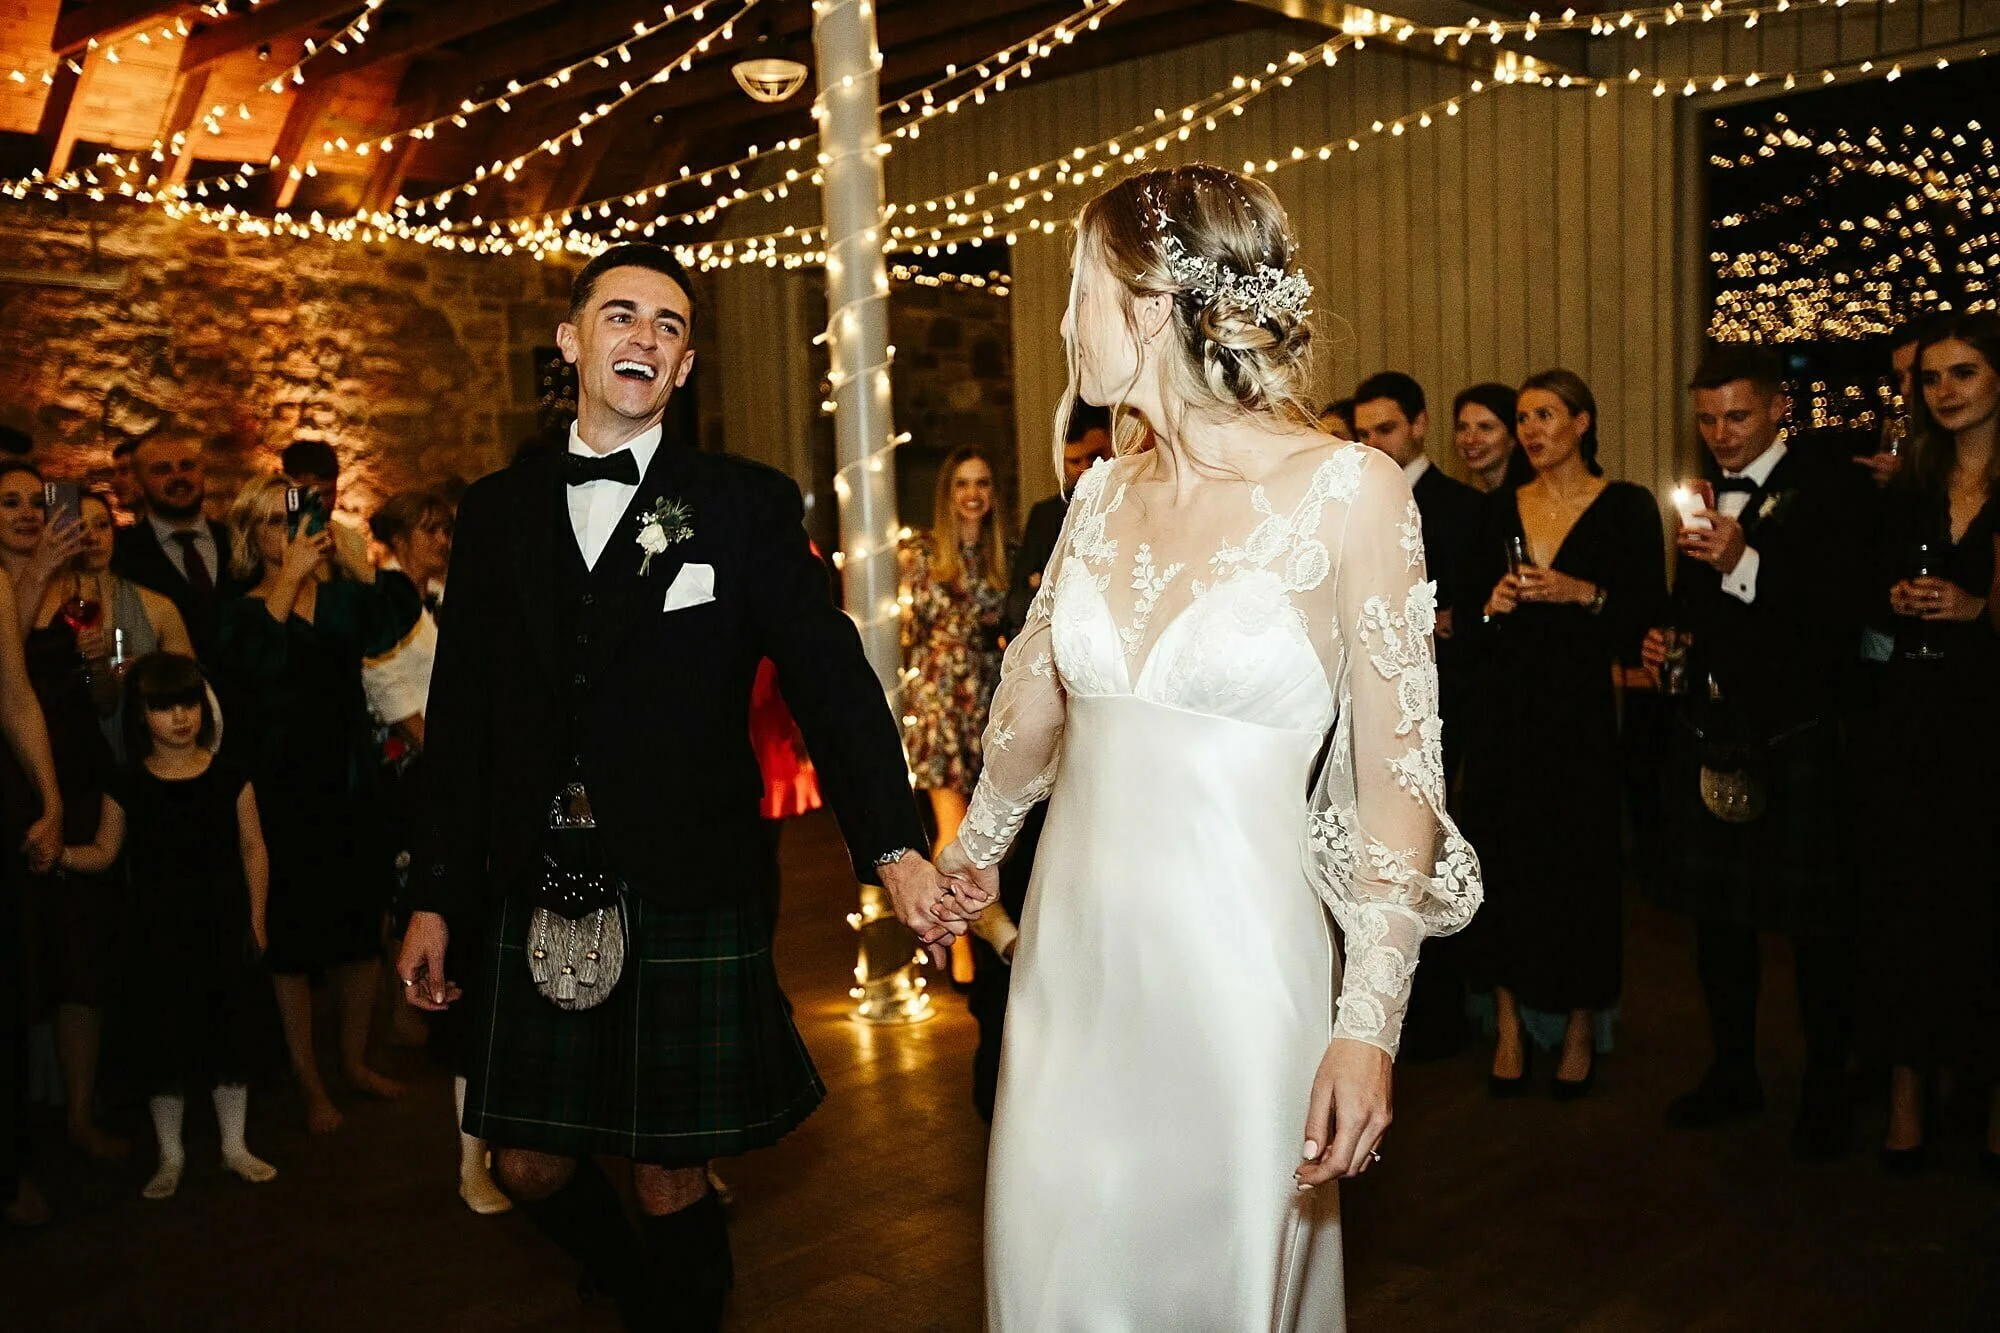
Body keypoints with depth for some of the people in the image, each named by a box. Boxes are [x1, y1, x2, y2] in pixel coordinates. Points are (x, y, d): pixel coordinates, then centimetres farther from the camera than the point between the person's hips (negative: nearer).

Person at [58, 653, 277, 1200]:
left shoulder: (229, 780, -3)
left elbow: (253, 852, 2)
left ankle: (235, 1147, 25)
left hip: (223, 929, 0)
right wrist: (61, 853, -14)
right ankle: (170, 1156, 23)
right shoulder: (128, 788, -2)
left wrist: (255, 917, 1)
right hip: (159, 934, 0)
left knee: (228, 1030, 9)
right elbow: (104, 852, 6)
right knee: (163, 1037, 6)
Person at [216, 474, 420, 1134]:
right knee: (293, 938, 3)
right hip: (283, 792, -4)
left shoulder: (342, 598, 8)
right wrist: (291, 576, -23)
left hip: (351, 786, 4)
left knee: (362, 929, 11)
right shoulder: (241, 613, -2)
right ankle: (309, 1083, 15)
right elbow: (253, 664, -23)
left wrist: (347, 557, -18)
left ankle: (354, 1060, 28)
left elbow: (400, 612, -8)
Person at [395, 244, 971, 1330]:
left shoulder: (749, 506, -1)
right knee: (529, 1164, 14)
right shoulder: (496, 511, 9)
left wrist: (893, 848, -22)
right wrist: (436, 898, 9)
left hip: (687, 899, -3)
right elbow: (460, 720, 10)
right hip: (533, 896, 4)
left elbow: (830, 680, -9)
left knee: (669, 1175, 5)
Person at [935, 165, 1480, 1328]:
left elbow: (1400, 776, -9)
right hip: (1074, 941, 5)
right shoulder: (1106, 494, 4)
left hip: (1231, 954, -4)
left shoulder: (1349, 490, -11)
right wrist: (968, 858, 29)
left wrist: (1369, 1025, -14)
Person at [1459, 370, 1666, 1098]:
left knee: (1581, 862, 1)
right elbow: (1471, 619, 11)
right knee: (1503, 860, 3)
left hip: (1579, 710, -3)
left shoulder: (1626, 506, 0)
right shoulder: (1499, 509, 10)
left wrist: (1581, 593, -18)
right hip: (1504, 708, 3)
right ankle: (1510, 1024, 16)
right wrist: (1492, 606, -9)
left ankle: (1580, 1028, 18)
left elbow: (1647, 616, -4)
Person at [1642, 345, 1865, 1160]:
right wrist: (1666, 643, 3)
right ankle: (1732, 1072, 31)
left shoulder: (1825, 490, -8)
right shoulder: (1703, 492, 12)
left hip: (1793, 739, -6)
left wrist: (1745, 563, -27)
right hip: (1710, 734, 7)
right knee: (1716, 916, 15)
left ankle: (1826, 1092, 20)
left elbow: (1840, 619, -20)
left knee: (1815, 925, 4)